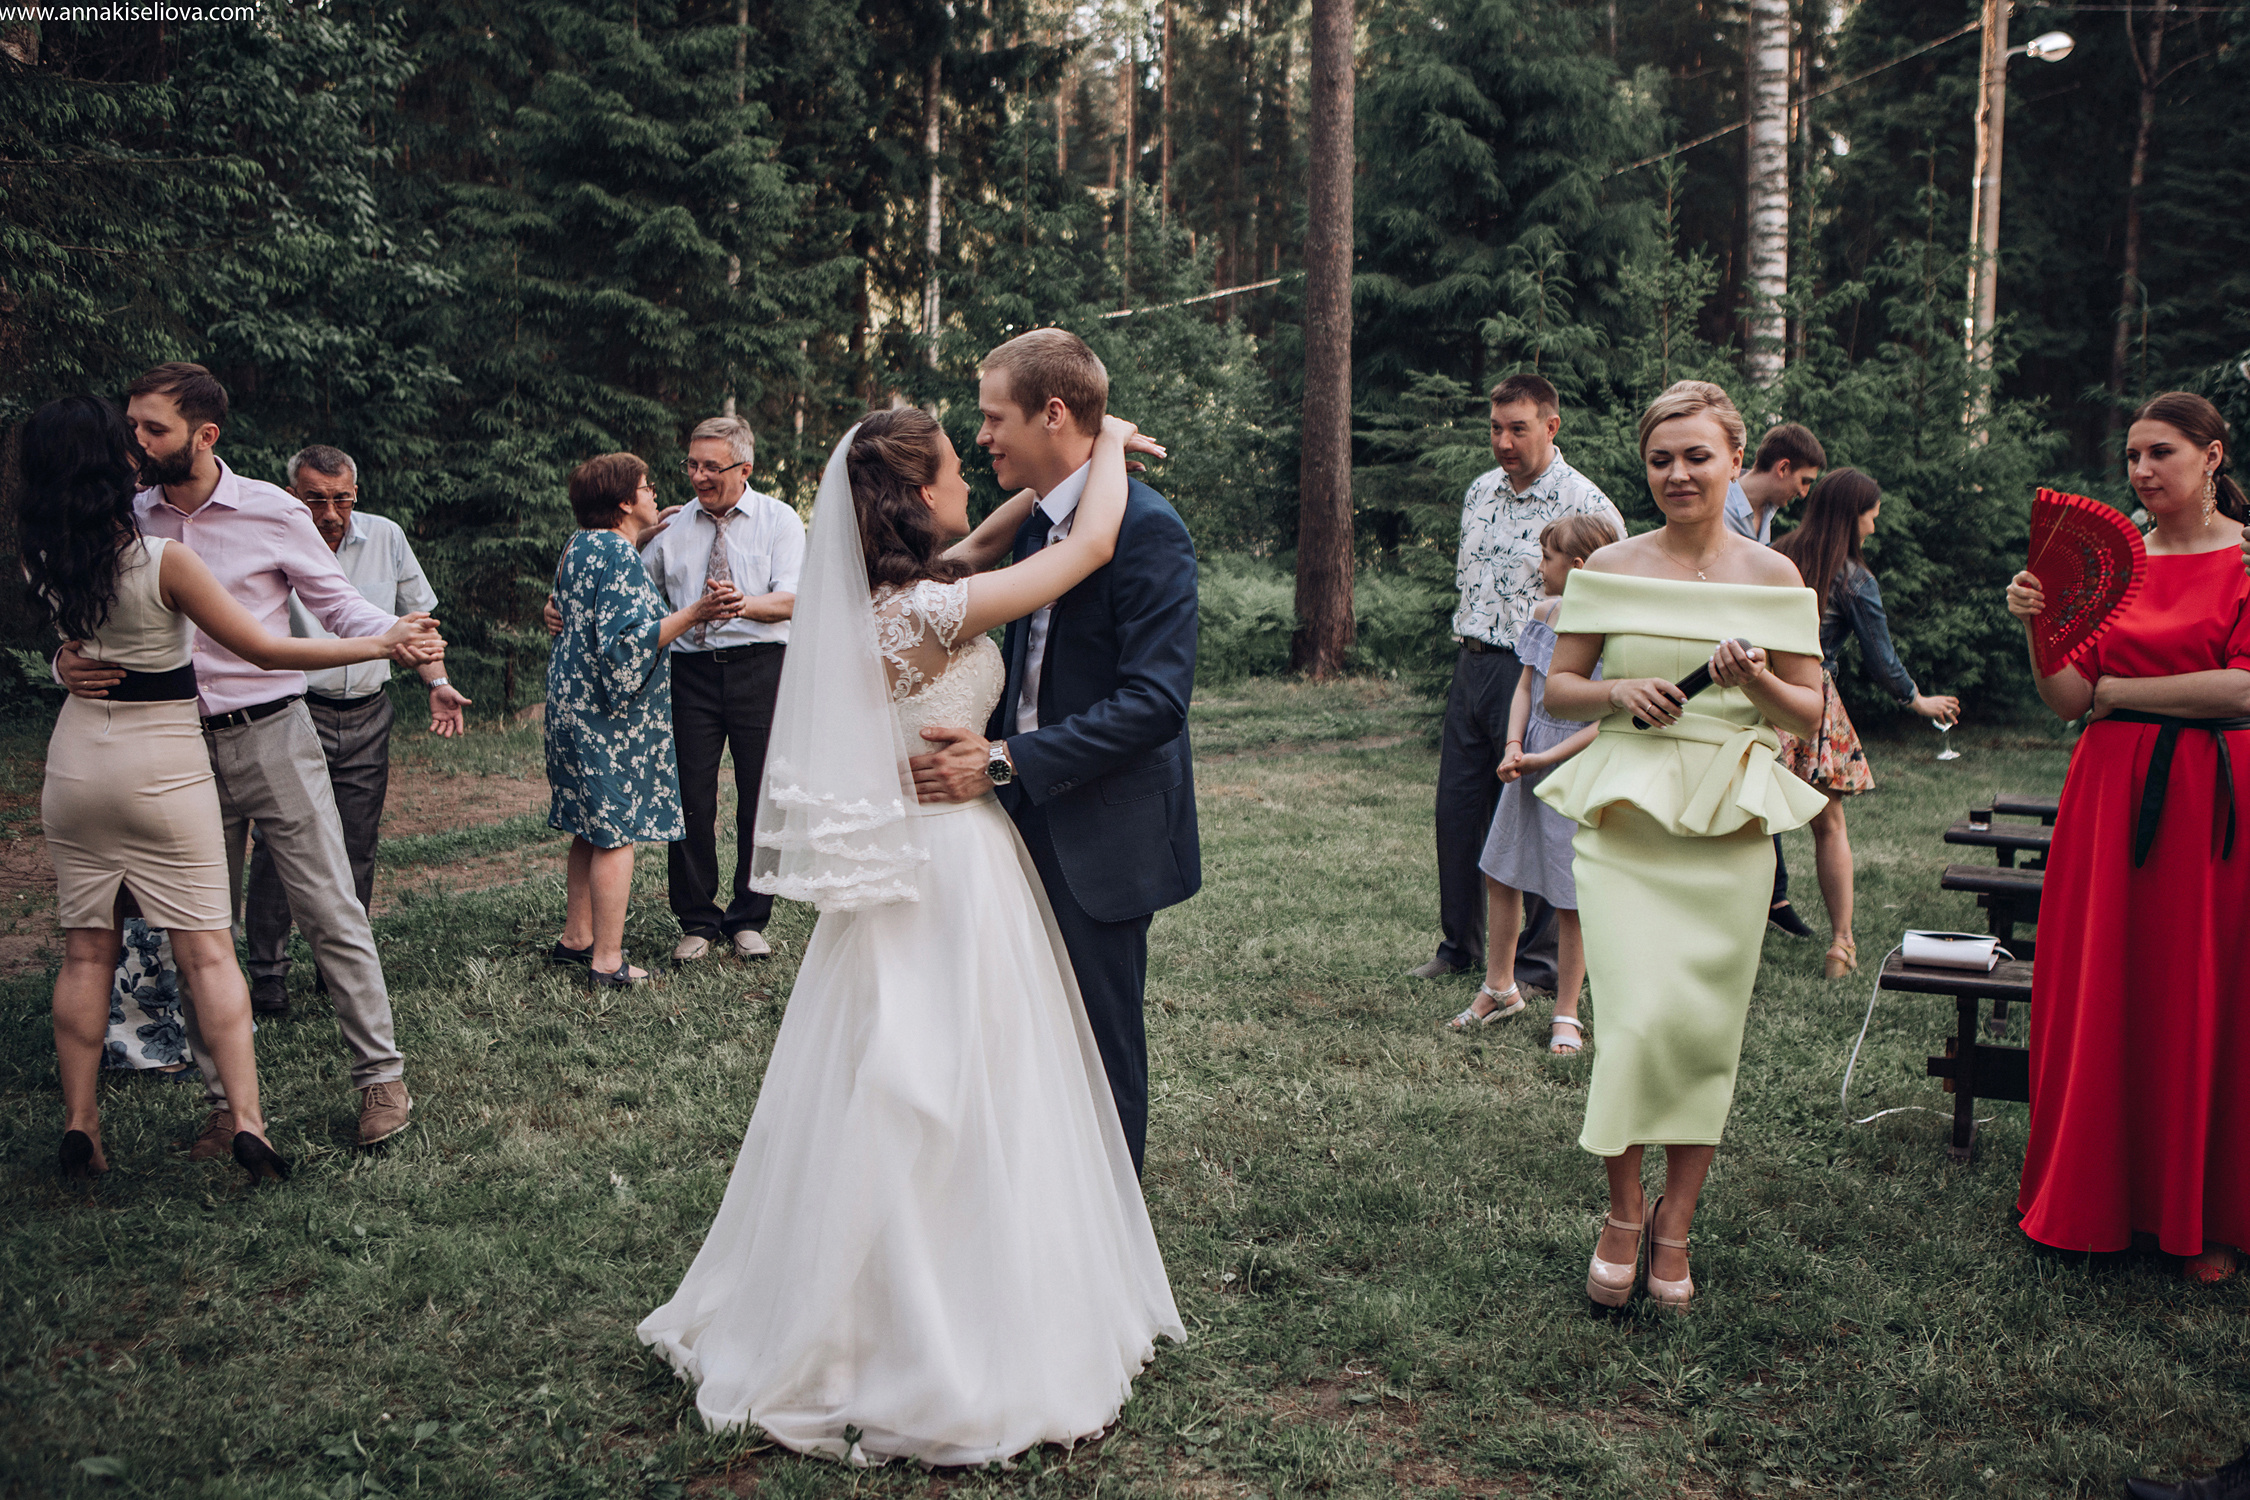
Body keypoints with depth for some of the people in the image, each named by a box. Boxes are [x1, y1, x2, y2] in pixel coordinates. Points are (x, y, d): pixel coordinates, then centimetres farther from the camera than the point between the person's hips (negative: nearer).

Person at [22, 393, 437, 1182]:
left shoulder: (42, 562, -3)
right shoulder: (164, 560, -19)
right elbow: (265, 651, -16)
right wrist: (383, 643, -11)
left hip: (76, 756, 5)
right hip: (163, 763, -5)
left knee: (86, 950, 11)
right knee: (207, 951, -1)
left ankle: (79, 1125, 14)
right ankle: (245, 1119, -6)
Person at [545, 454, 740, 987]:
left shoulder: (580, 546, 13)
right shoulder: (619, 556, -17)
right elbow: (626, 641, -24)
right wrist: (694, 614, -25)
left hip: (576, 703, 10)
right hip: (611, 715, -10)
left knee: (591, 830, 17)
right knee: (616, 832, -5)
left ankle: (576, 938, 25)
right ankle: (607, 960, -3)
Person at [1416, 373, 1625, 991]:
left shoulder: (1585, 506, -11)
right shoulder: (1480, 493, 10)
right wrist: (1469, 645, 16)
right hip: (1471, 665, 7)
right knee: (1456, 808, 10)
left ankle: (1535, 963, 15)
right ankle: (1459, 946, 25)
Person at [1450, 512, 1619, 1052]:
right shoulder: (1544, 614, 4)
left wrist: (1543, 758, -16)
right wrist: (1513, 746, -4)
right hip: (1530, 763, 7)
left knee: (1571, 896, 3)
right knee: (1500, 872, 12)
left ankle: (1566, 1014, 18)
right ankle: (1500, 988, 31)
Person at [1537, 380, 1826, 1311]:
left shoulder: (1773, 577, 5)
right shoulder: (1610, 569, 4)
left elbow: (1810, 711, 7)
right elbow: (1557, 689, 9)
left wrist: (1756, 680, -13)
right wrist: (1617, 691, -11)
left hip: (1728, 825, 1)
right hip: (1624, 817, -1)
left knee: (1707, 1029, 4)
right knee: (1640, 1017, -12)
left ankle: (1675, 1226, 22)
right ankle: (1623, 1212, 11)